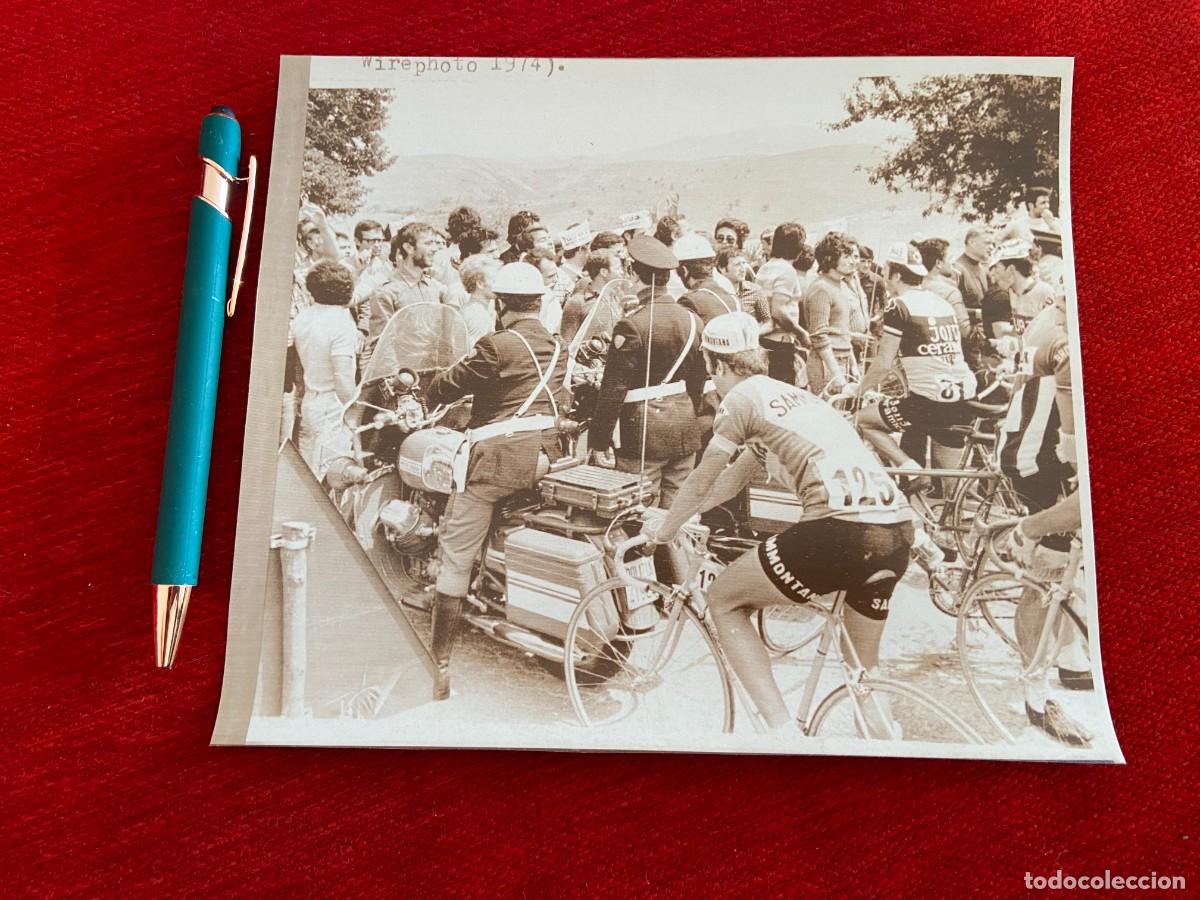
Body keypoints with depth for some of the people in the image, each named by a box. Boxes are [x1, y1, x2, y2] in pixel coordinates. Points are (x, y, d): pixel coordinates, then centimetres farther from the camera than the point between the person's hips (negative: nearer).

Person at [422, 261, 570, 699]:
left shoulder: (497, 346, -11)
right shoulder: (558, 348, 11)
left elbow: (450, 384, -2)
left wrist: (425, 397, 18)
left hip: (495, 458, -7)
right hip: (544, 456, 7)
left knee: (456, 559, -2)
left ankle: (437, 666, 0)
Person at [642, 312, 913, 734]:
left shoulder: (742, 397, 6)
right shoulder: (792, 394, 30)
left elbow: (701, 482, 12)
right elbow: (734, 479, 37)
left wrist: (664, 528, 30)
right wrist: (681, 513, 47)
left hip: (839, 529, -8)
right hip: (898, 529, 9)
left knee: (723, 600, 13)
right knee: (866, 670, 29)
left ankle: (783, 730, 7)